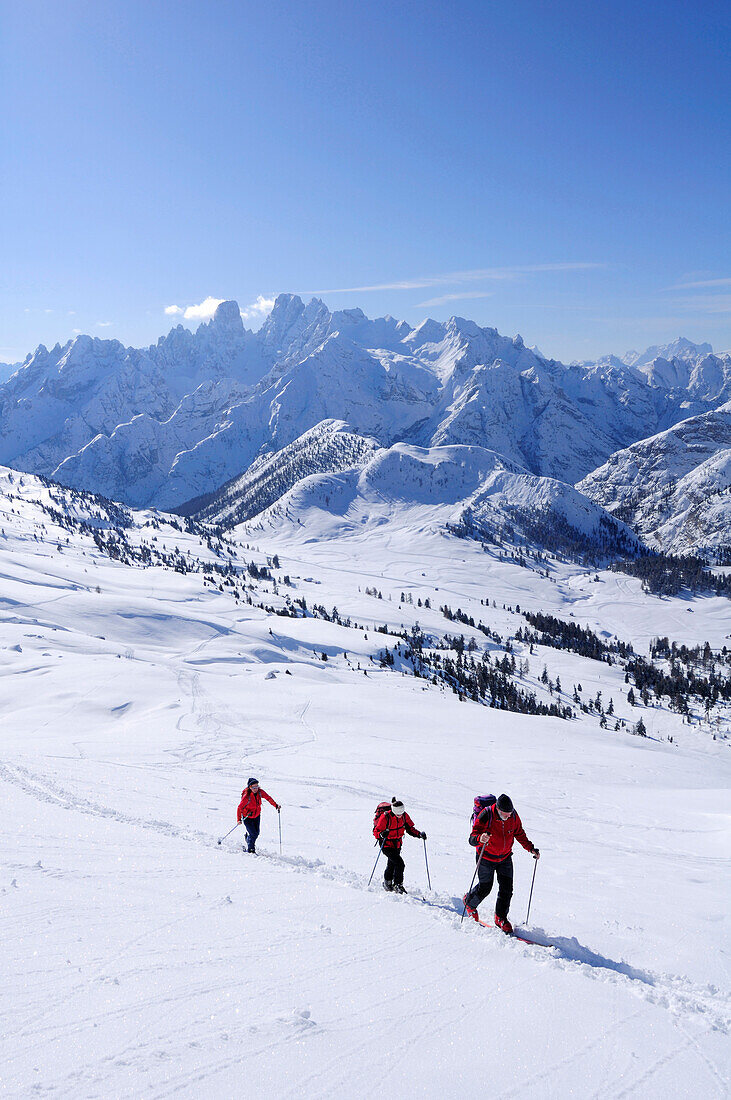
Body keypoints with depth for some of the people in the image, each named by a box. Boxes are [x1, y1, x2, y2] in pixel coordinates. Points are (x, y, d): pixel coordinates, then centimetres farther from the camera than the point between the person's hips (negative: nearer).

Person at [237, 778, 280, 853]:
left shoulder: (260, 792, -15)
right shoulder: (246, 796, -29)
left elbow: (268, 798, 1)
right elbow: (239, 808, -23)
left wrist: (276, 806, -2)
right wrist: (239, 819, -29)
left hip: (257, 816, 5)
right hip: (247, 817, -5)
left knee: (256, 833, 10)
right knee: (253, 834, -11)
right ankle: (250, 850, 12)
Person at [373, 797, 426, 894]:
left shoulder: (404, 815, -12)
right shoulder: (385, 817, -28)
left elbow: (410, 828, 2)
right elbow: (376, 831, -21)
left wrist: (419, 834, -15)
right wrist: (382, 834, -44)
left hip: (397, 844, 6)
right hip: (387, 845, -6)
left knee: (392, 864, 24)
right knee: (399, 864, -20)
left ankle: (387, 885, 45)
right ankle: (398, 886, -7)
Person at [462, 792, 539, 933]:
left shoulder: (513, 815, -14)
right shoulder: (485, 816, -28)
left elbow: (519, 834, 5)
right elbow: (472, 839, -29)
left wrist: (531, 848, -5)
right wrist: (480, 838, -51)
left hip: (505, 857, 4)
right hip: (486, 858, -4)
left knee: (507, 889, 0)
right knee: (485, 888, 7)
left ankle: (501, 917, 19)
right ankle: (469, 902, 37)